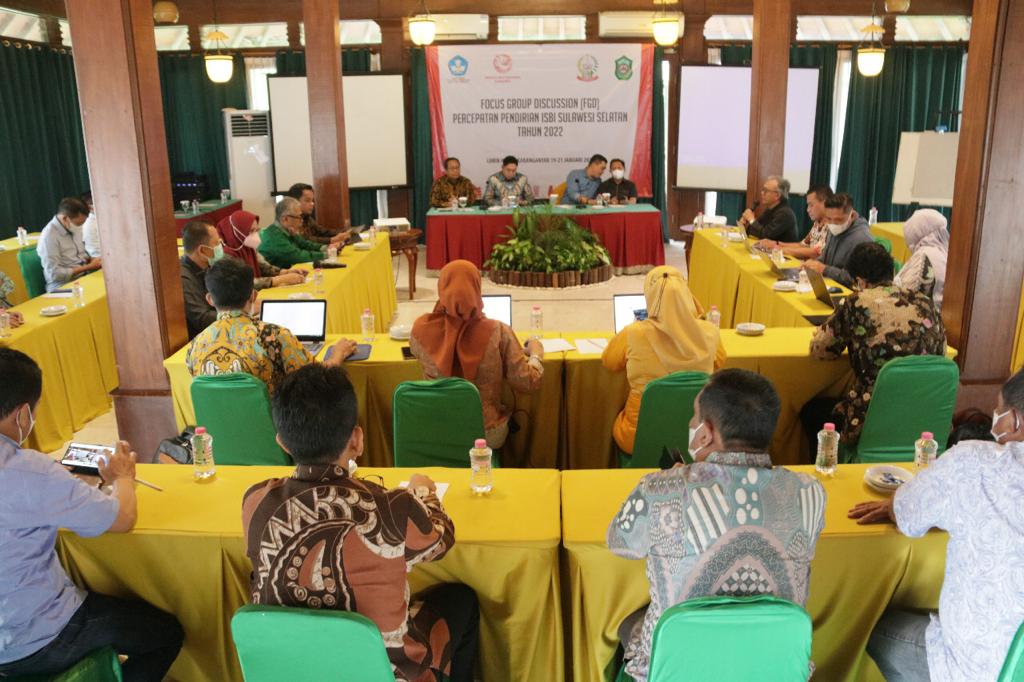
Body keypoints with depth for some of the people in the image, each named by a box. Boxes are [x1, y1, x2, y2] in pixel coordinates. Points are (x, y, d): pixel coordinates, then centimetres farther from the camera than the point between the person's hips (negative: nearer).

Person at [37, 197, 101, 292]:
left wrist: (92, 260, 2)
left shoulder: (74, 228, 9)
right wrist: (87, 267, -15)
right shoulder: (49, 236, -15)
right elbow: (54, 274, -17)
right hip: (63, 287, -8)